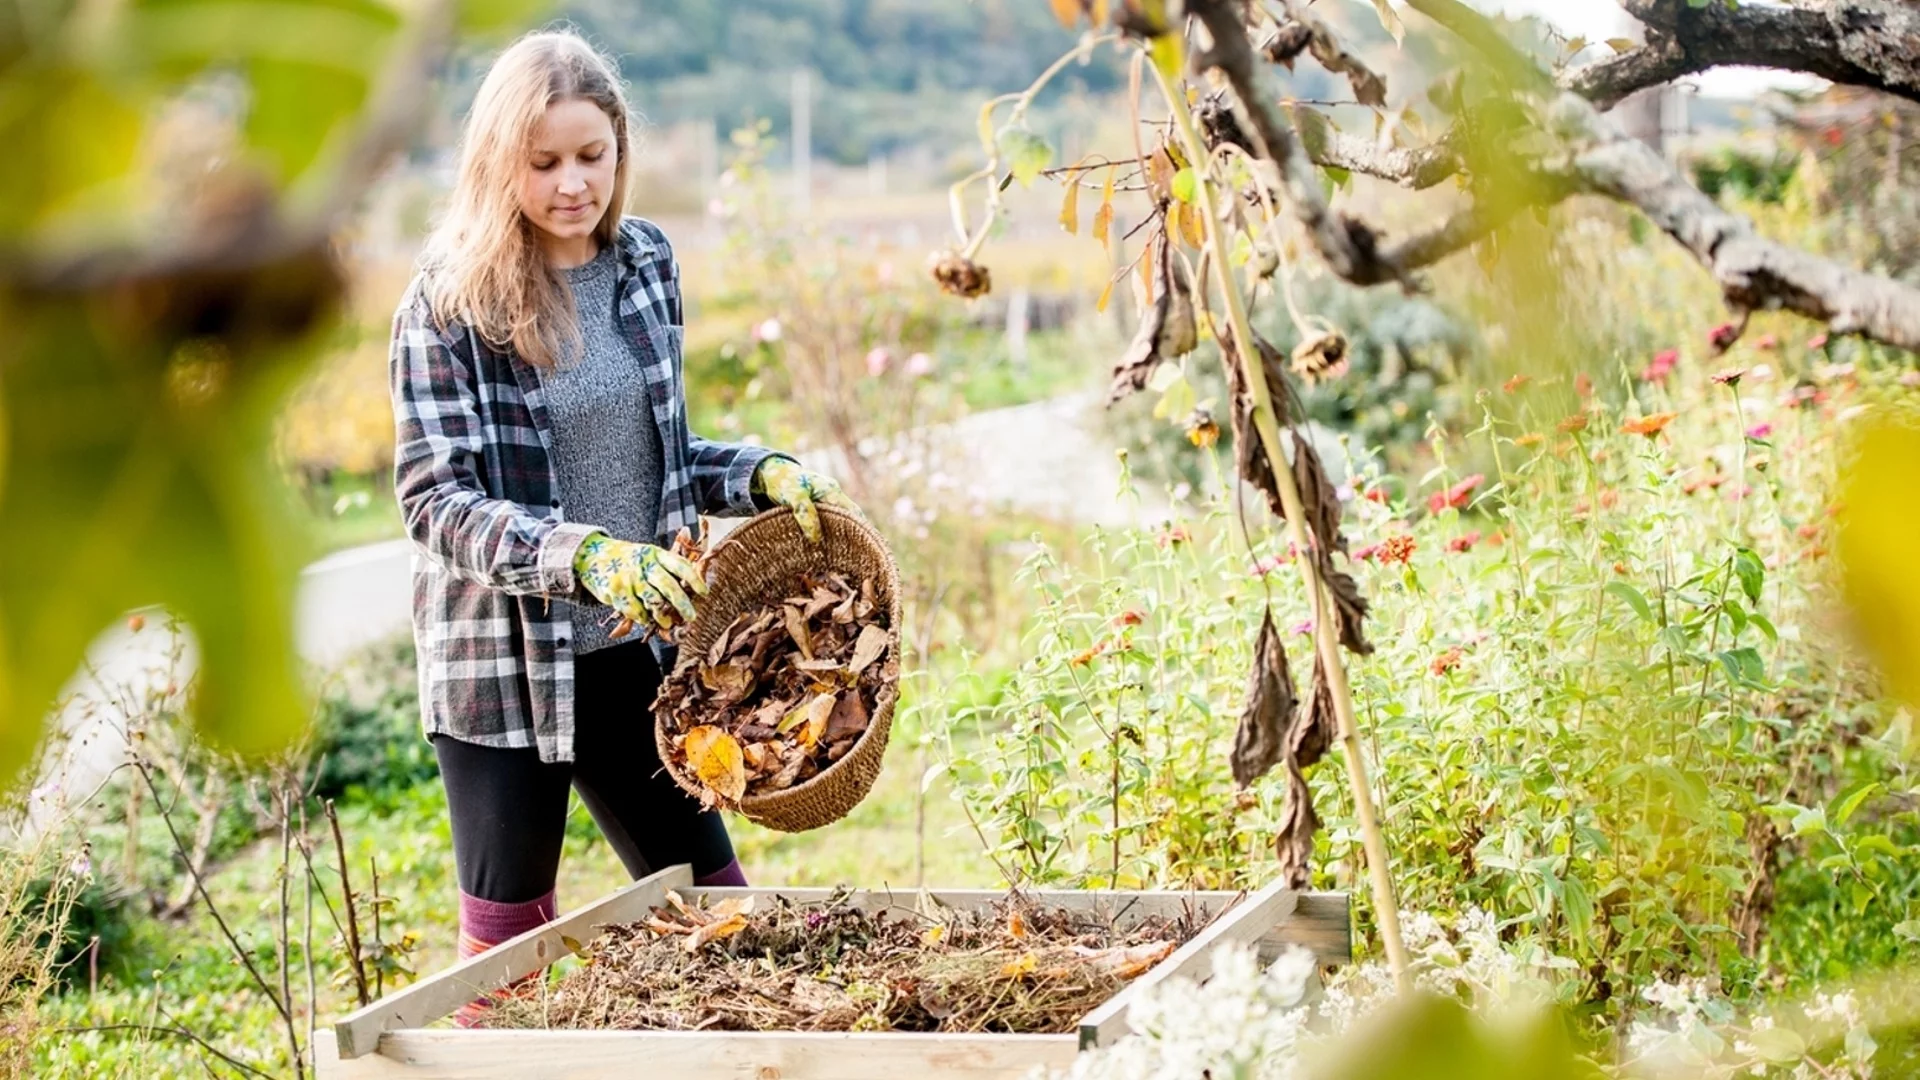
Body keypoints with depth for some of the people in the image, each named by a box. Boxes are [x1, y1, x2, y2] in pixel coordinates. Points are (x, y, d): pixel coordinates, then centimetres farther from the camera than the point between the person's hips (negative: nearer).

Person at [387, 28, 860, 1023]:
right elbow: (435, 500, -18)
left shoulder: (644, 265, 4)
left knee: (710, 905, 11)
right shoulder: (449, 302, -12)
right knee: (510, 932, 7)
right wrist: (584, 556, -32)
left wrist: (763, 475, -5)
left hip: (632, 648, 5)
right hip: (504, 661, -5)